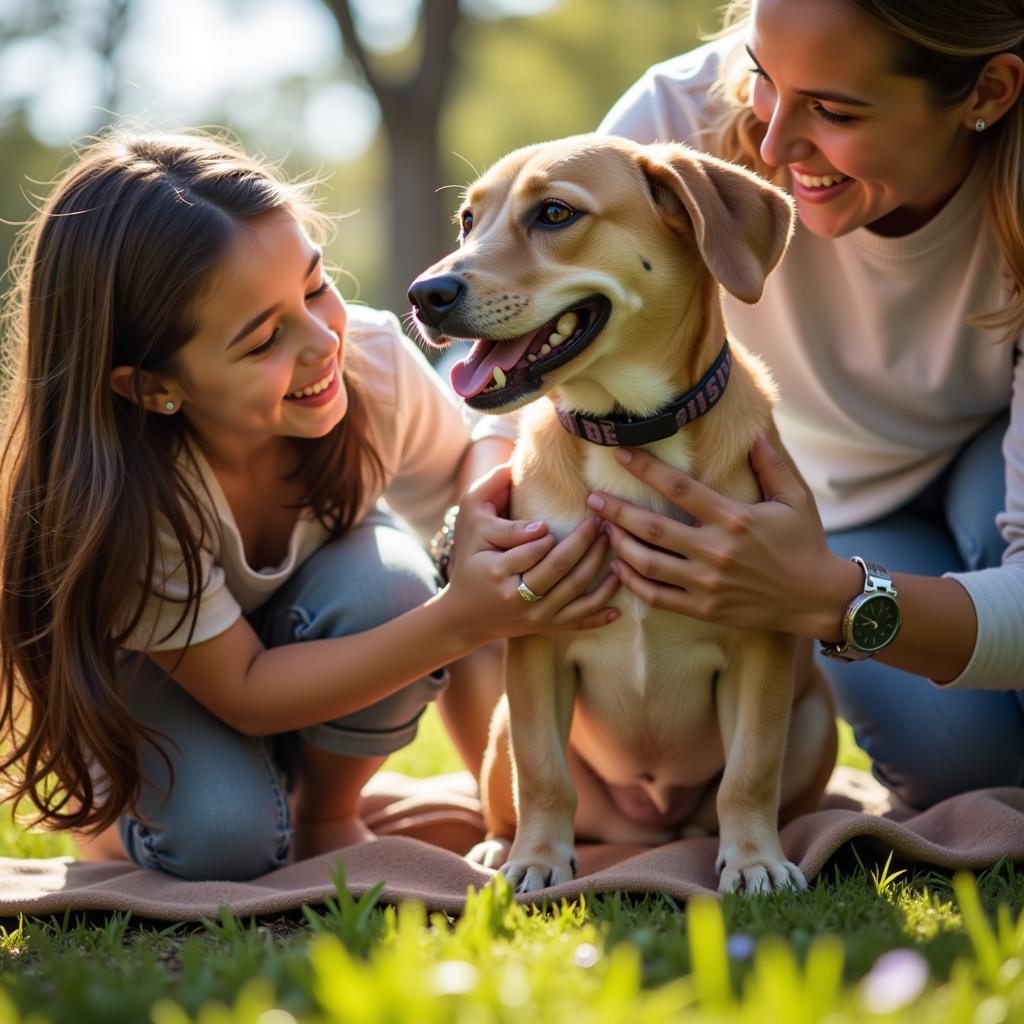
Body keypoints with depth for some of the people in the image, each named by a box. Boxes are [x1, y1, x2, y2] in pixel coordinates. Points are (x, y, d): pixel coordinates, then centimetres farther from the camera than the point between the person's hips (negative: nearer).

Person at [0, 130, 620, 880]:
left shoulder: (372, 359, -29)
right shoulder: (111, 502, -38)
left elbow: (478, 451, -8)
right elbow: (244, 692, -31)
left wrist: (485, 507, -35)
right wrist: (459, 621, -45)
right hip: (145, 681, -3)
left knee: (383, 580, -31)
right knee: (225, 840, -31)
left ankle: (330, 815, -3)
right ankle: (113, 817, 7)